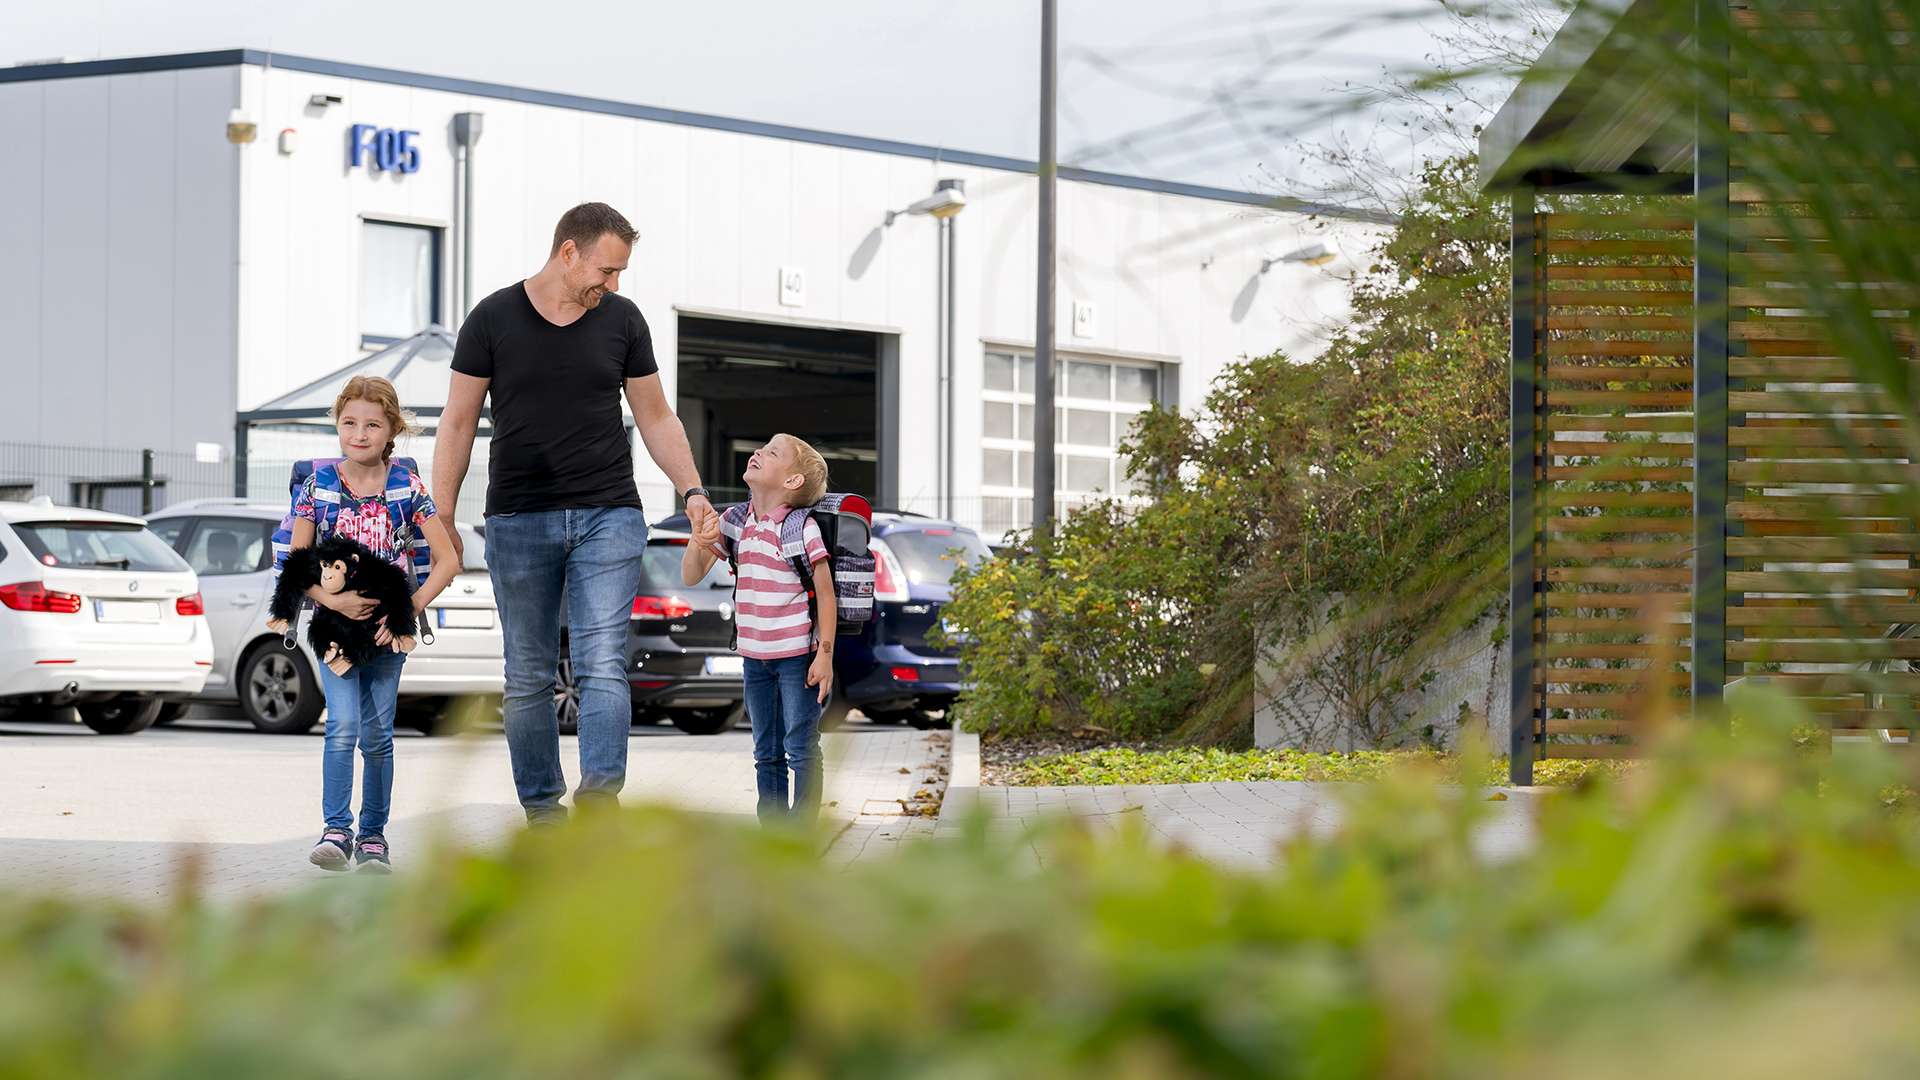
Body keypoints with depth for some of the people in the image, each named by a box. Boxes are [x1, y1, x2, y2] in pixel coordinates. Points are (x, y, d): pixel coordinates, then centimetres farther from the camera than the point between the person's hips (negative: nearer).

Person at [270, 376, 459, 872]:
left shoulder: (406, 487, -4)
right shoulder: (318, 486, -3)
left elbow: (446, 560, -4)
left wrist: (409, 610, -14)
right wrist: (331, 600, -19)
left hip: (389, 625, 1)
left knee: (377, 733, 5)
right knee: (343, 724, -14)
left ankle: (373, 835, 14)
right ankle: (337, 830, -10)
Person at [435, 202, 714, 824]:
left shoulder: (622, 320, 6)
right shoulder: (493, 320, 0)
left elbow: (655, 416, 13)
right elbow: (459, 421, 3)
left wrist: (692, 490, 1)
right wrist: (441, 520, 0)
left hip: (608, 517, 1)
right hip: (518, 521, 0)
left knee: (602, 665, -14)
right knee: (529, 677, 5)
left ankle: (600, 793, -25)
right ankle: (542, 808, 13)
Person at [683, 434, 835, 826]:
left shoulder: (803, 528, -12)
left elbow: (826, 594, -10)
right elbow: (691, 576, 8)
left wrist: (825, 655, -13)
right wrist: (699, 543, -13)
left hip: (797, 656, -6)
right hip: (754, 656, 6)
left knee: (801, 749, -2)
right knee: (767, 752, 13)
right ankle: (772, 827, 19)